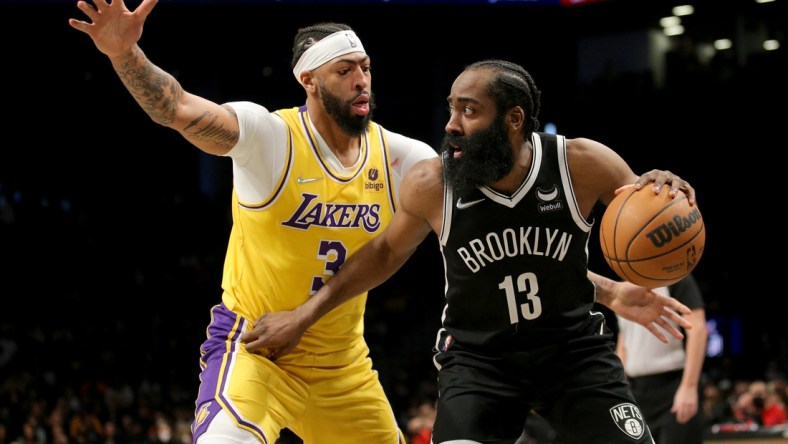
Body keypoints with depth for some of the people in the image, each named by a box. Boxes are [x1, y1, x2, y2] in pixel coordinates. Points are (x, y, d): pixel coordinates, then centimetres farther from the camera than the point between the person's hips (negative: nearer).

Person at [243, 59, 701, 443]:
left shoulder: (581, 163, -17)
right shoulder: (431, 184, -15)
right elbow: (386, 253, 6)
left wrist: (665, 191, -28)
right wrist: (302, 316, 7)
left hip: (574, 347, 1)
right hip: (479, 357, -1)